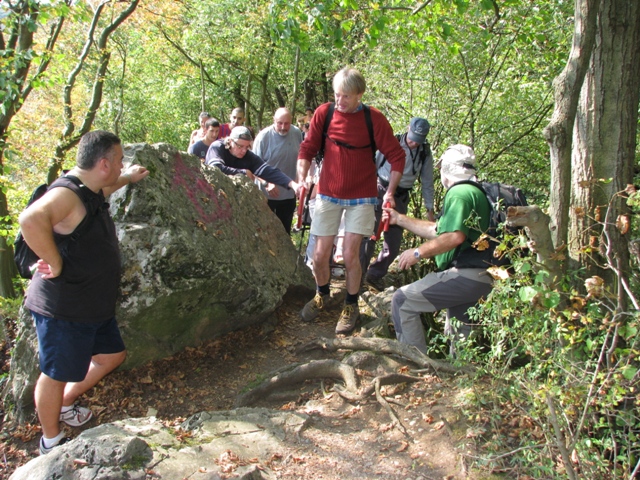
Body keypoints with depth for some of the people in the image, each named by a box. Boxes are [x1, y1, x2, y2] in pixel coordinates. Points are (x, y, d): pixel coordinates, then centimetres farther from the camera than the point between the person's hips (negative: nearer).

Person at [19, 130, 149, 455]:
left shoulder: (90, 191, 7)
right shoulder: (66, 194, -25)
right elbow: (31, 220, -46)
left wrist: (128, 178, 42)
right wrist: (55, 264, -35)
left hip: (95, 305, 10)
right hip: (63, 310, -10)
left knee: (112, 355, 22)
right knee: (56, 375, 10)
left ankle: (64, 404, 42)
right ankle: (51, 441, 32)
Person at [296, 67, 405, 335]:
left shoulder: (374, 119, -9)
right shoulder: (324, 113, -3)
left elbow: (397, 156, -3)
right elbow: (307, 149, 3)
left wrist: (390, 192, -9)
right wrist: (301, 180, -10)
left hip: (361, 197, -2)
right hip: (328, 194, 2)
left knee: (350, 254, -6)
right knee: (320, 255, 3)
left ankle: (351, 306, 17)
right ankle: (322, 296, 32)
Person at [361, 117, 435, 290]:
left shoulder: (425, 153, 2)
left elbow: (427, 183, 9)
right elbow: (372, 165, 0)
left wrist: (430, 209, 8)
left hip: (400, 198, 4)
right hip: (380, 191, -3)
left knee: (394, 243, 4)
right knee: (369, 235, -9)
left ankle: (375, 274, 20)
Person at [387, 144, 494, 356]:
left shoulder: (459, 192, -12)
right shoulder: (475, 192, 22)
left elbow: (455, 236, -27)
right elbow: (437, 230, 26)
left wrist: (418, 253, -15)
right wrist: (399, 219, 29)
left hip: (465, 275, -11)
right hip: (480, 278, 11)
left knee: (402, 301, -9)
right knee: (460, 338, 25)